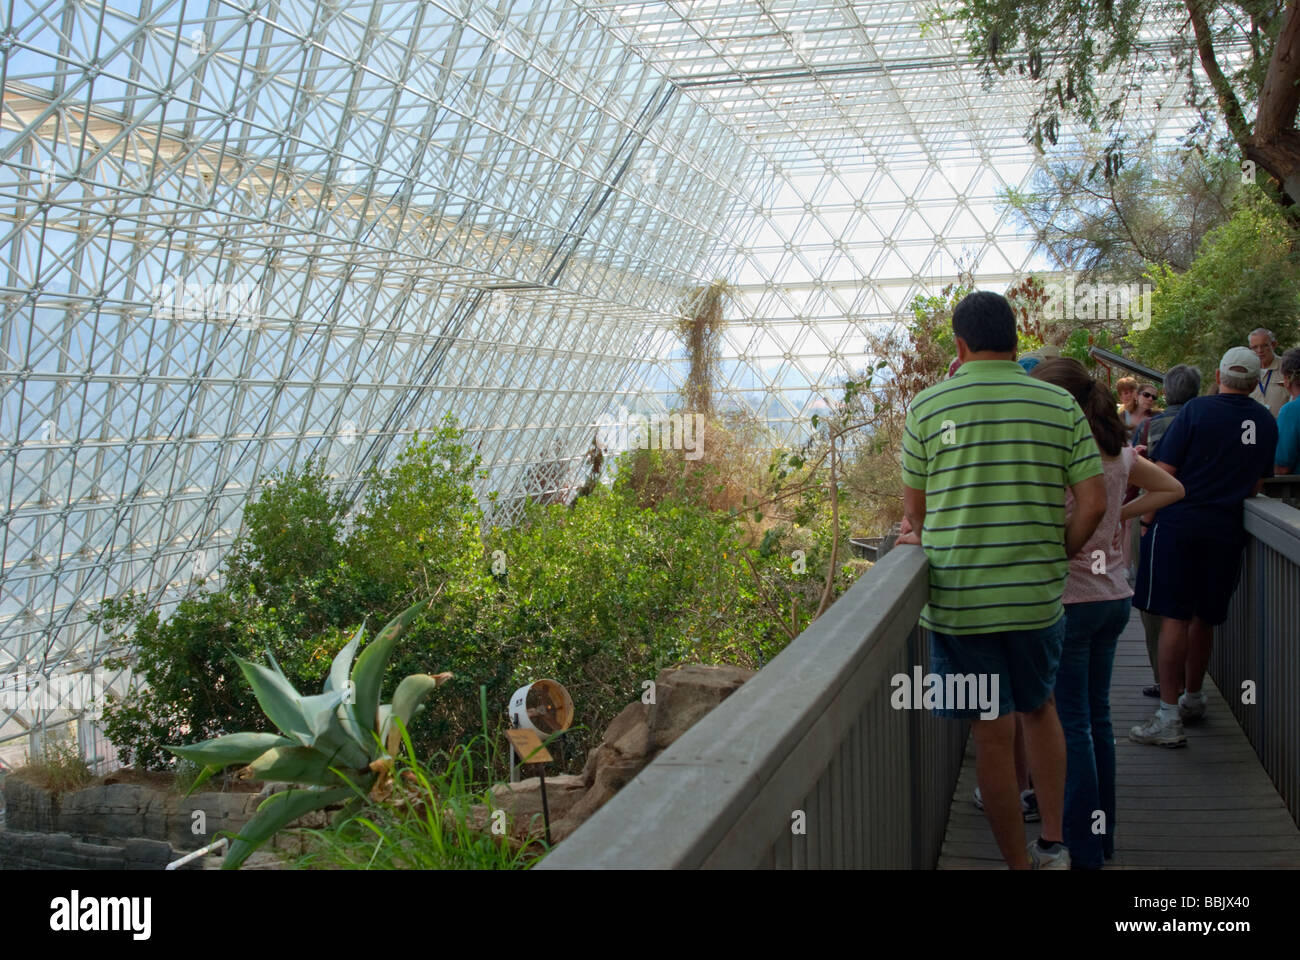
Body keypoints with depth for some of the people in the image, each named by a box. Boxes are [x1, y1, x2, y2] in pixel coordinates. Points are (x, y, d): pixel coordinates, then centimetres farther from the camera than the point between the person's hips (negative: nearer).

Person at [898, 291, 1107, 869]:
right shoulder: (1060, 405, 0)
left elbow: (914, 508, 4)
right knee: (1039, 709, 24)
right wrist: (1054, 559, 11)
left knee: (992, 737, 7)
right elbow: (1092, 503, -3)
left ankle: (1019, 863, 18)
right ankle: (1053, 845, 25)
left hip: (958, 599, -2)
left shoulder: (927, 406, -4)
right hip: (1039, 598, 2)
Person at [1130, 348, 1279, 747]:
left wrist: (1148, 514, 2)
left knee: (1175, 616, -5)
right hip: (1227, 528, 5)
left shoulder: (1197, 410, -7)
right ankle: (1193, 699, 32)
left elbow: (1163, 472, -10)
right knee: (1204, 617, 17)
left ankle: (1169, 717, -7)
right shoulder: (1266, 422, 7)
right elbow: (1256, 485, 14)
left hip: (1180, 522, -4)